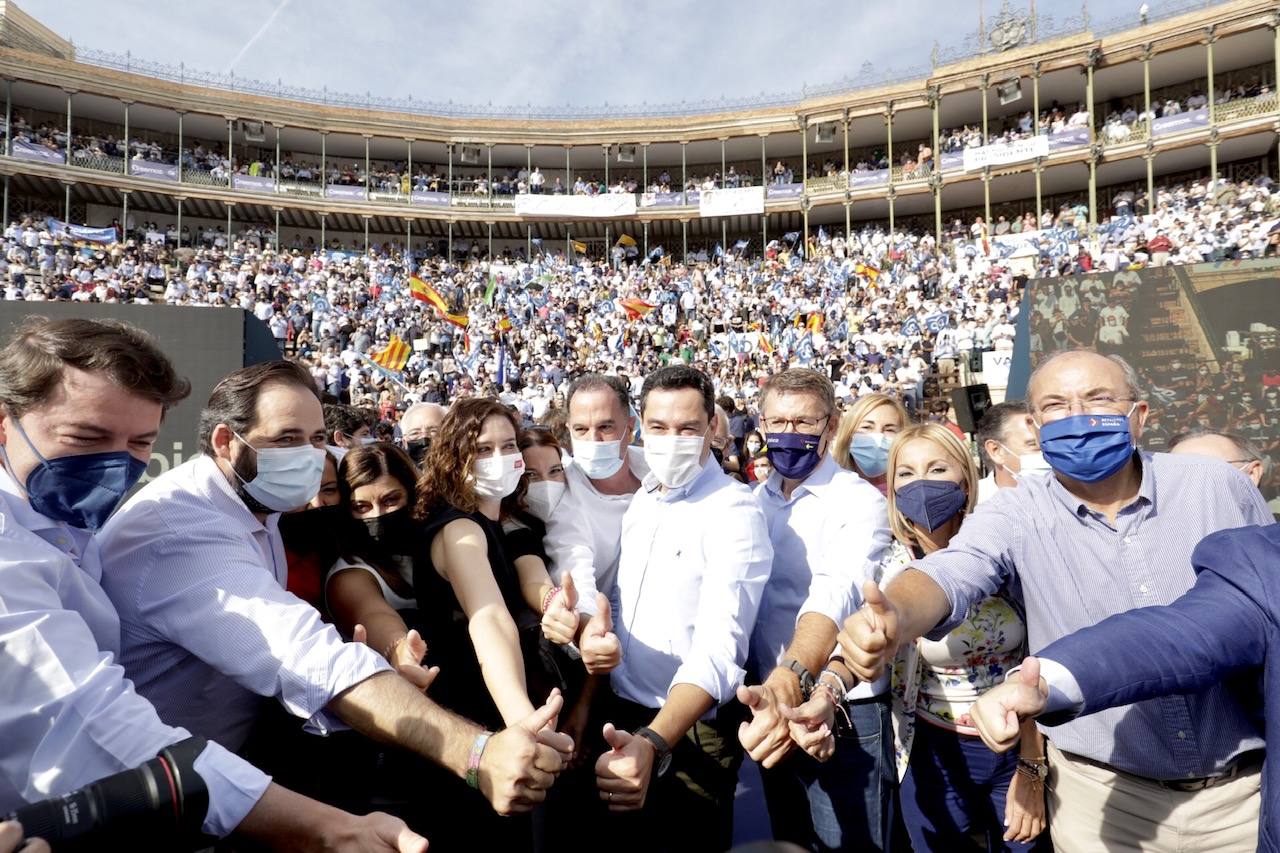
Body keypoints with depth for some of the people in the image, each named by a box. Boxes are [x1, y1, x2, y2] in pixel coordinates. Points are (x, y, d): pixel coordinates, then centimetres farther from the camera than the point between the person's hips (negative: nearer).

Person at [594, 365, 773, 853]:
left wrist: (653, 742, -41)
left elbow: (720, 648, -29)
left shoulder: (734, 512, -20)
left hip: (691, 728, -7)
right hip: (624, 718, 7)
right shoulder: (640, 501, 3)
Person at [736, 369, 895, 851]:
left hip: (845, 715, -5)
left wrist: (791, 680, -49)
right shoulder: (755, 502, 3)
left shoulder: (860, 501, -15)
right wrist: (773, 690, -7)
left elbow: (836, 595, -33)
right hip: (773, 706, 6)